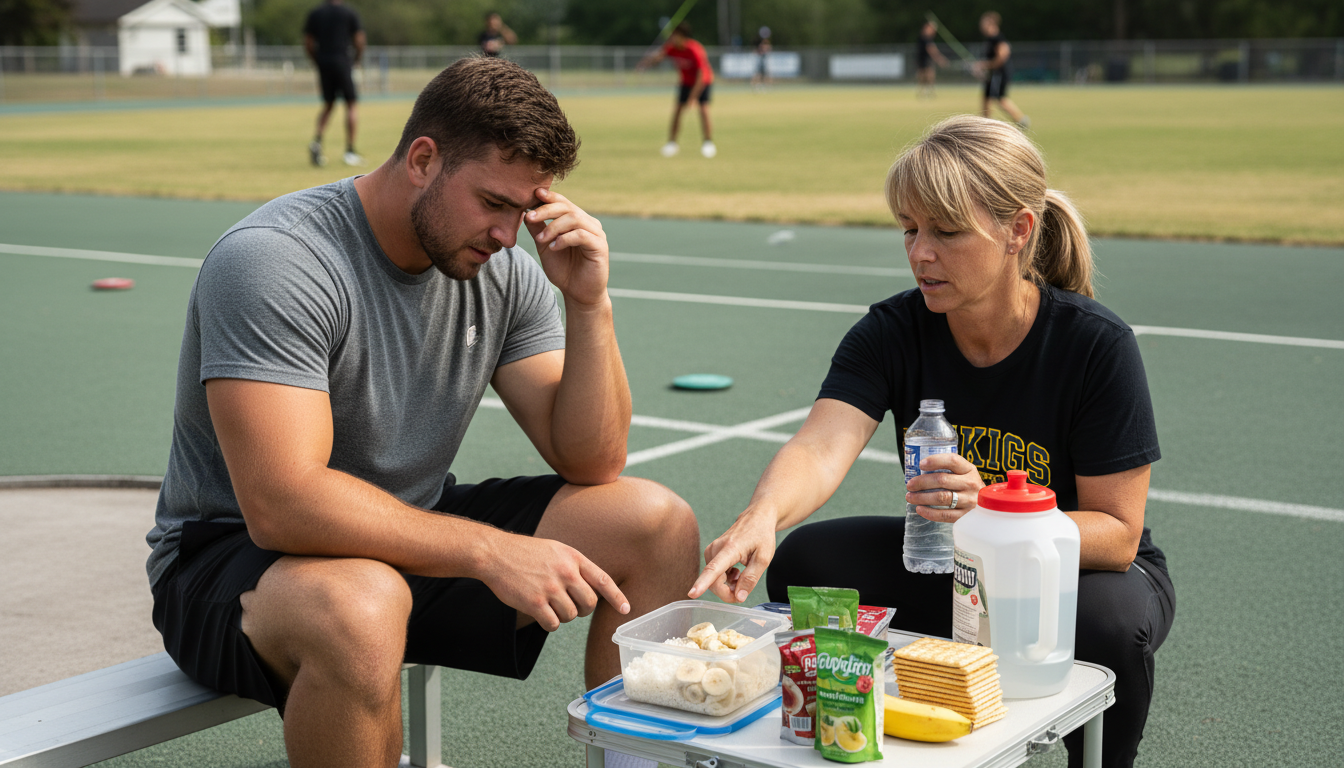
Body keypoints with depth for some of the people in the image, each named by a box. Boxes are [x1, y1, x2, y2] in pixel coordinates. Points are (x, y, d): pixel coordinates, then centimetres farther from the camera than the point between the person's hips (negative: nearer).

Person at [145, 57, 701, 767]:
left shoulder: (503, 274, -2)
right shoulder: (273, 262, -23)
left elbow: (591, 464, -4)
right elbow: (282, 503, -33)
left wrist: (588, 304, -17)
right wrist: (490, 550, -35)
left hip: (413, 537, 7)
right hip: (237, 556, -6)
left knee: (659, 526, -6)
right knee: (359, 607, -42)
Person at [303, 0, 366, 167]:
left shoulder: (314, 14, 9)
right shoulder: (349, 14, -1)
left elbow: (308, 44, 9)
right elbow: (359, 42, -2)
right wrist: (357, 59, 17)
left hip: (323, 63, 4)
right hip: (342, 62, -4)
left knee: (328, 104, 18)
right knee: (352, 104, 4)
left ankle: (317, 140, -5)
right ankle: (350, 150, -1)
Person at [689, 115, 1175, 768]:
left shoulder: (1096, 343, -22)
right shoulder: (892, 332, -14)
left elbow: (1117, 533, -21)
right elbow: (822, 447, -31)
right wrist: (761, 516, -55)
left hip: (1081, 564, -3)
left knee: (1106, 623, -36)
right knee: (802, 562, -20)